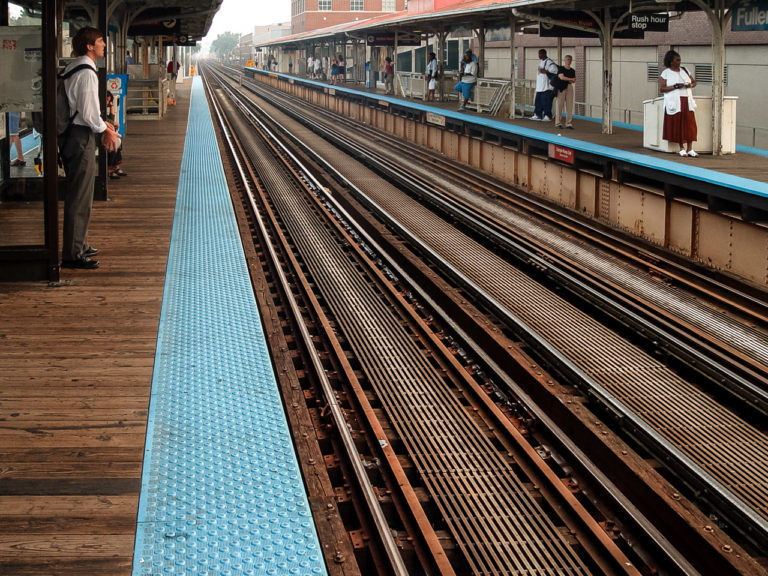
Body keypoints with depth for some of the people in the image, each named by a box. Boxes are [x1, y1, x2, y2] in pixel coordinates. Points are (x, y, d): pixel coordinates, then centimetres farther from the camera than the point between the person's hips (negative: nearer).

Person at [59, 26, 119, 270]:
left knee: (78, 193, 20)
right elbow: (88, 113, -21)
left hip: (70, 133, 10)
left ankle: (78, 245, 32)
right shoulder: (87, 72, -18)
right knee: (79, 197, -5)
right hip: (81, 136, -10)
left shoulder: (72, 68, 13)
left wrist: (102, 123, 18)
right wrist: (105, 130, -6)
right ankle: (72, 254, -1)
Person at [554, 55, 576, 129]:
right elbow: (561, 77, -13)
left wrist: (571, 81, -8)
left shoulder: (572, 71, 14)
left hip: (569, 87, 5)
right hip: (561, 88, -5)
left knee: (569, 106, -1)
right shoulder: (561, 68, -1)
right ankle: (558, 123, 2)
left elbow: (574, 81, 15)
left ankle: (569, 123, 1)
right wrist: (571, 79, -6)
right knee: (559, 105, -4)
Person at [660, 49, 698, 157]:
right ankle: (682, 148, 4)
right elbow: (661, 89, -6)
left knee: (689, 124, -6)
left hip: (687, 101, 4)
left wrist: (690, 85, -3)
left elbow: (694, 82, 21)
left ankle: (690, 149, -5)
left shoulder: (684, 70, 15)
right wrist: (675, 86, -15)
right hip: (674, 103, -3)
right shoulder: (665, 73, 2)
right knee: (678, 125, -5)